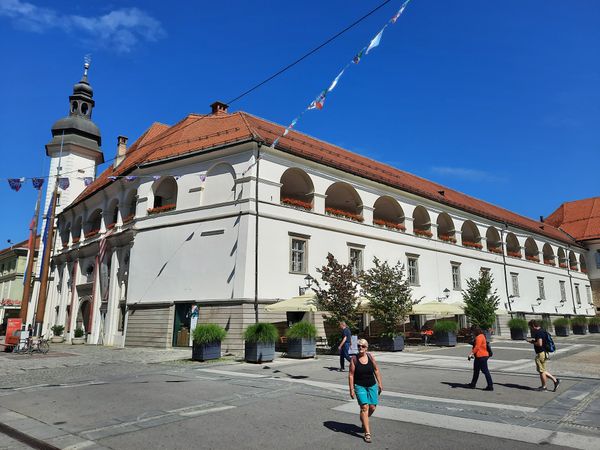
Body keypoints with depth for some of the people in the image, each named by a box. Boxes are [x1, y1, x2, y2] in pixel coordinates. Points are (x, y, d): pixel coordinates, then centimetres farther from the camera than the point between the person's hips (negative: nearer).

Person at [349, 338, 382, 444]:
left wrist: (380, 384, 6)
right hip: (360, 386, -3)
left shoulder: (370, 356, -3)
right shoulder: (354, 359, -10)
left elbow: (376, 370, 6)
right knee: (364, 407, -12)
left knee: (372, 407, 4)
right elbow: (351, 375, -8)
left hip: (372, 385, 3)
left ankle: (363, 420, 36)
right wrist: (351, 389, -10)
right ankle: (367, 433, -6)